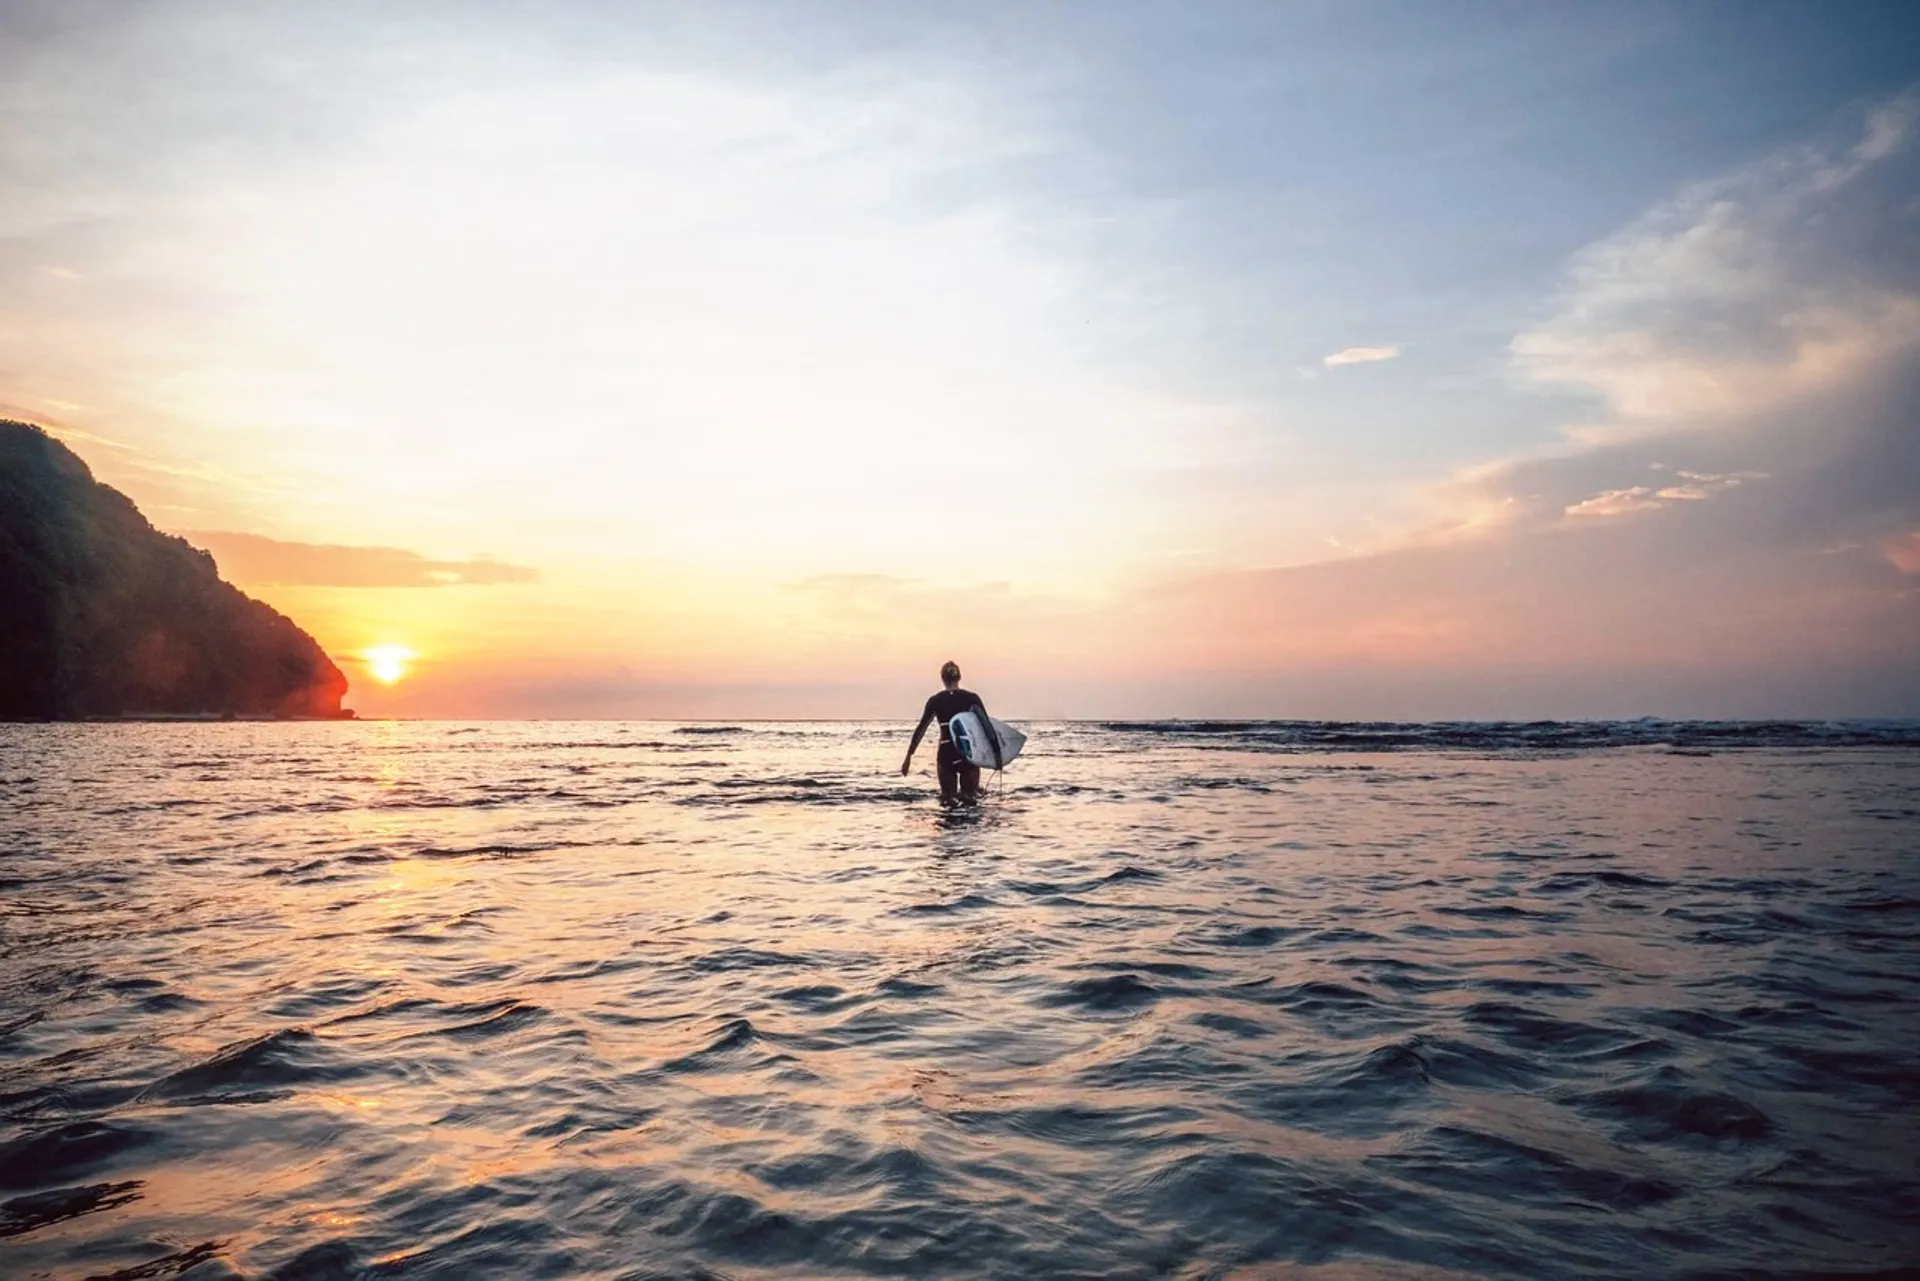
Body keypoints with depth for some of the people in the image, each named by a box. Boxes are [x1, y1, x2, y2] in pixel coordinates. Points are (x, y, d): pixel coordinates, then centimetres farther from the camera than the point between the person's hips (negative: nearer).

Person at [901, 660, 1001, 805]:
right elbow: (987, 725, -7)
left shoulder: (936, 700, 1)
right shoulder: (972, 698, 0)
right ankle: (968, 794, -14)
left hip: (946, 753, 0)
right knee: (971, 795, 15)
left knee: (947, 794, 15)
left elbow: (920, 729, 2)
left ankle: (947, 797, -14)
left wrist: (908, 757, 6)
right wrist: (997, 751, -2)